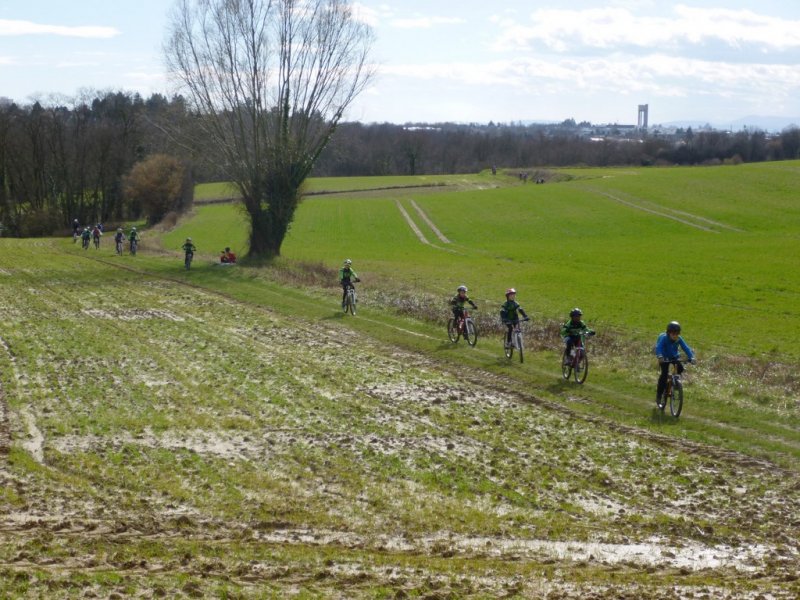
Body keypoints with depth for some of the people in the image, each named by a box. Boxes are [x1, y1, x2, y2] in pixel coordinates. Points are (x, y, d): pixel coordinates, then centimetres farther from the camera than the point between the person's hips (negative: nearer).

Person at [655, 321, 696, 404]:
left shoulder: (679, 339, -17)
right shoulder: (664, 338, -27)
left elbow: (686, 348, -23)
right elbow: (658, 347, -40)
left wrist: (691, 357, -39)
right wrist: (660, 356, -60)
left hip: (674, 357, 4)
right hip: (665, 358, -4)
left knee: (680, 368, -22)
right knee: (664, 373, -20)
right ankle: (659, 394, -10)